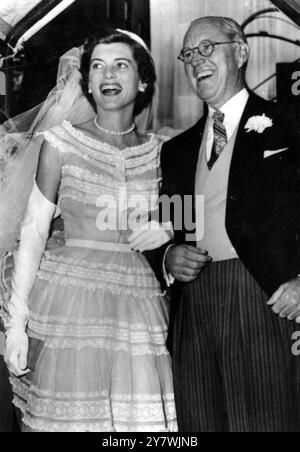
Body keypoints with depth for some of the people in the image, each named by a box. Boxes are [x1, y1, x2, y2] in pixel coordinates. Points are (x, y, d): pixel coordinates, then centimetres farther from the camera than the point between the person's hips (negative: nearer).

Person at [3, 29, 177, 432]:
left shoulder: (158, 150, 7)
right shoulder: (62, 142, 0)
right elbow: (33, 233, -1)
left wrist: (168, 230, -3)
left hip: (140, 304, 3)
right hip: (70, 302, -2)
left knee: (144, 420, 1)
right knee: (70, 417, 2)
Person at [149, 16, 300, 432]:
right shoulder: (177, 150, 19)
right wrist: (167, 258, -1)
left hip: (266, 301, -4)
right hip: (192, 311, 5)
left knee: (265, 419, -3)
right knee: (199, 422, 8)